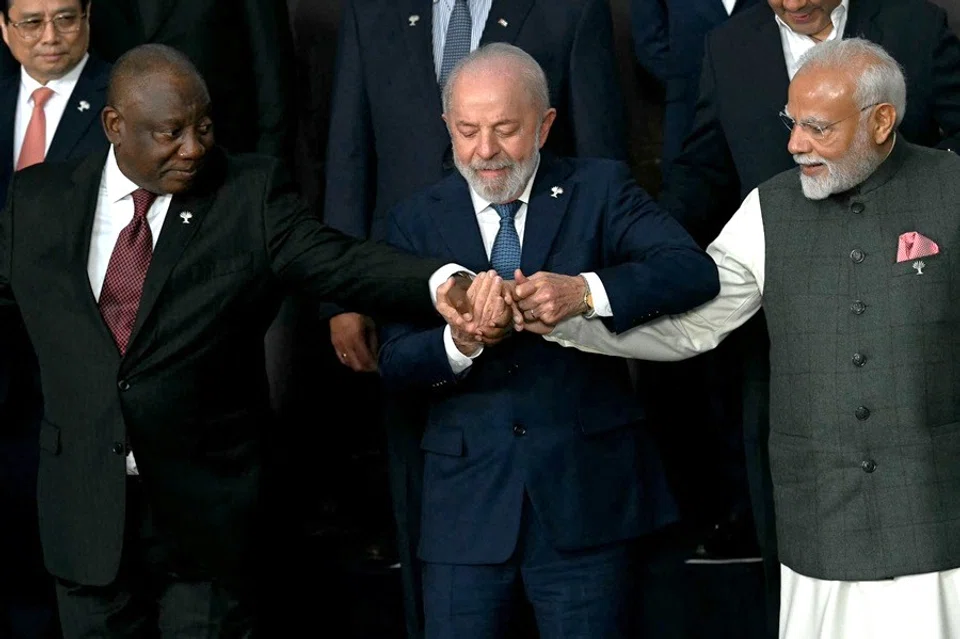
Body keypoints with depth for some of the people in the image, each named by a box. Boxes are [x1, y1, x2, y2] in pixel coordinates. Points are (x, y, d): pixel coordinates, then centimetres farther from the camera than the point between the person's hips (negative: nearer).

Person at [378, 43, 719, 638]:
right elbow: (394, 364, -1)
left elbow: (694, 271, -14)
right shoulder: (417, 220, 7)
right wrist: (461, 342, -22)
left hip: (584, 496, -1)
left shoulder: (600, 189, 2)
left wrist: (581, 290, -29)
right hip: (467, 497, 2)